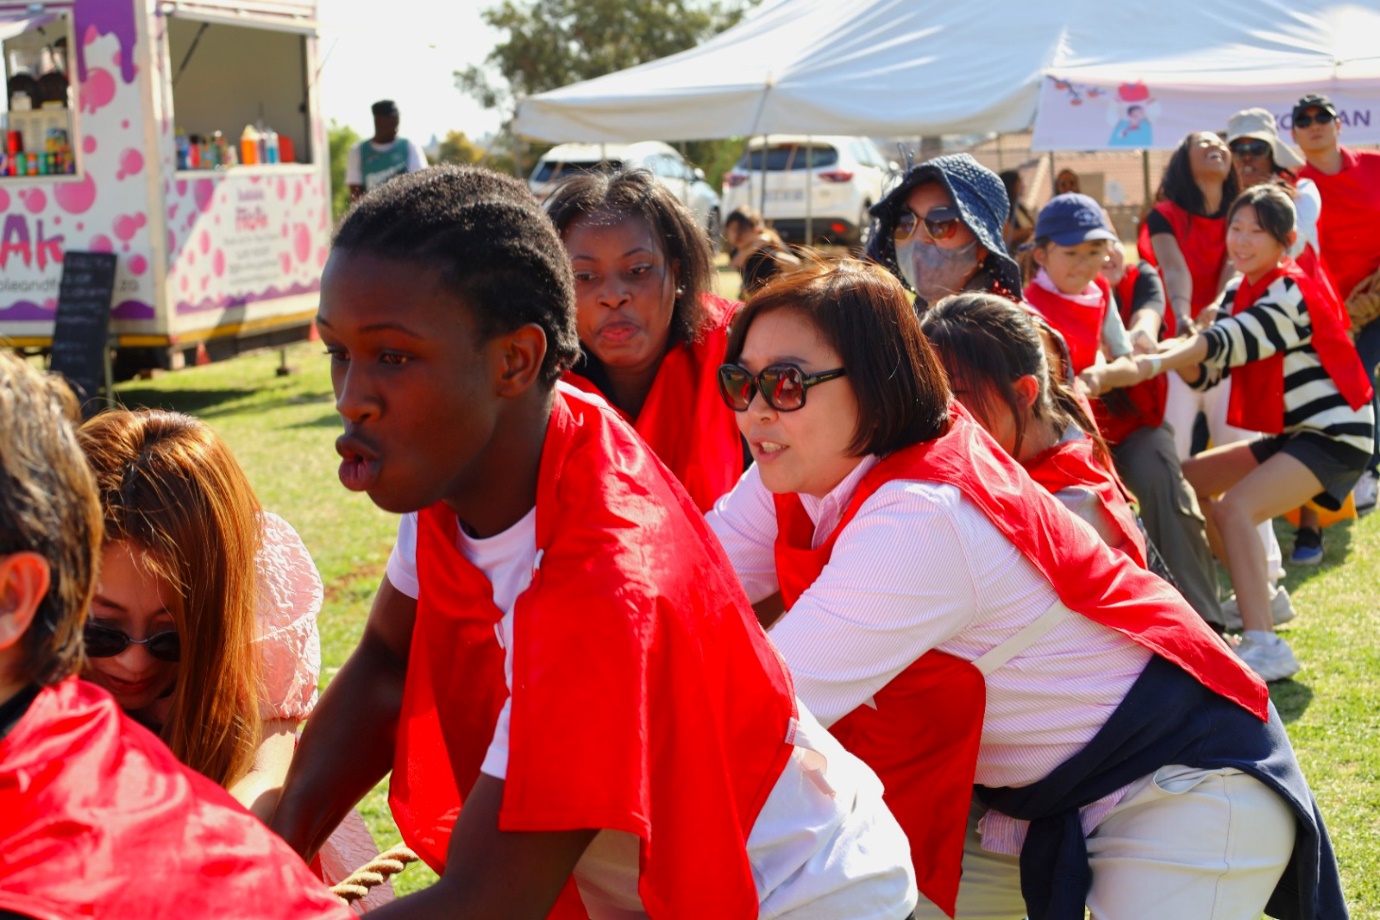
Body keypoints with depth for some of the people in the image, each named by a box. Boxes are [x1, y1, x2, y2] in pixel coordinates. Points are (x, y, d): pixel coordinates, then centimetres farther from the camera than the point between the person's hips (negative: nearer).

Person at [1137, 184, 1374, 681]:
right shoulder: (1244, 291, 8)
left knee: (1234, 507, -28)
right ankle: (1257, 592, 25)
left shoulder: (1290, 292, -18)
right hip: (1290, 434, 10)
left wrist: (1150, 363, -45)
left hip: (1334, 434, -10)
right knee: (1183, 479, 13)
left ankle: (1264, 645, -29)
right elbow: (1208, 367, -2)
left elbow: (1223, 345, -33)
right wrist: (1166, 352, -23)